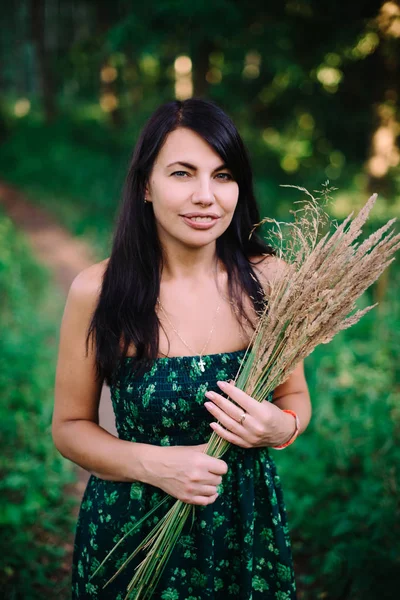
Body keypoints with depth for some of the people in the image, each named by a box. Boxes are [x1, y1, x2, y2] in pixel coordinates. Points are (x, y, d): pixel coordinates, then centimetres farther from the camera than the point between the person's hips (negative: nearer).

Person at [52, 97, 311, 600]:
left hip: (246, 523, 2)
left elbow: (295, 396, 4)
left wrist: (282, 427, -18)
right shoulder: (96, 291, -15)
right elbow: (70, 426, -5)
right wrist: (153, 464, -19)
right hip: (130, 531, -1)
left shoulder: (269, 279, -10)